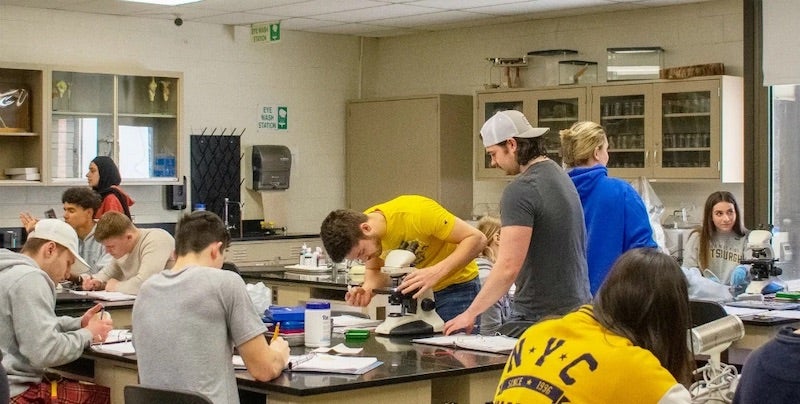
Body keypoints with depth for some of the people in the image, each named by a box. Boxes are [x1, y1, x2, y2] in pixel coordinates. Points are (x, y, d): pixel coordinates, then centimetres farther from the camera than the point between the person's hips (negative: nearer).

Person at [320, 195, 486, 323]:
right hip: (416, 289, 6)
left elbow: (476, 238, -28)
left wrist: (436, 272, -42)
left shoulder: (416, 213, -32)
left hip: (456, 286, -5)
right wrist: (367, 289, -20)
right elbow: (374, 270, 4)